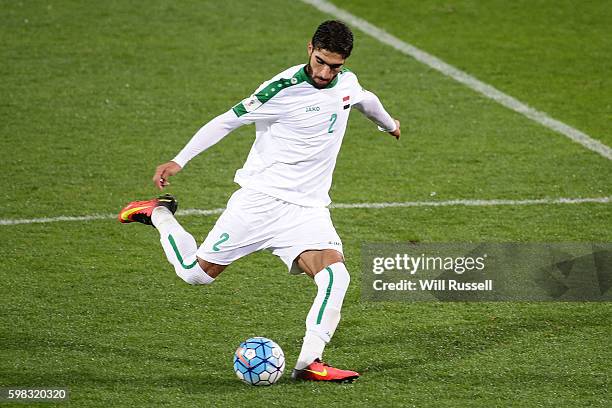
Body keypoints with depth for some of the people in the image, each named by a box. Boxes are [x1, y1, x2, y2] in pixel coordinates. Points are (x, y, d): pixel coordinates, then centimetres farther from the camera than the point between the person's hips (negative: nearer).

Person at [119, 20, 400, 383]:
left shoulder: (347, 82, 4)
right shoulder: (284, 89, -16)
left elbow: (366, 99, 30)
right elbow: (228, 120, -10)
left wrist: (389, 124, 50)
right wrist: (179, 161, -14)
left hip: (308, 210, 4)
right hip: (260, 200, -4)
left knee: (336, 276, -22)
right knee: (196, 273, 1)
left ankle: (309, 362, -15)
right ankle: (159, 214, 29)